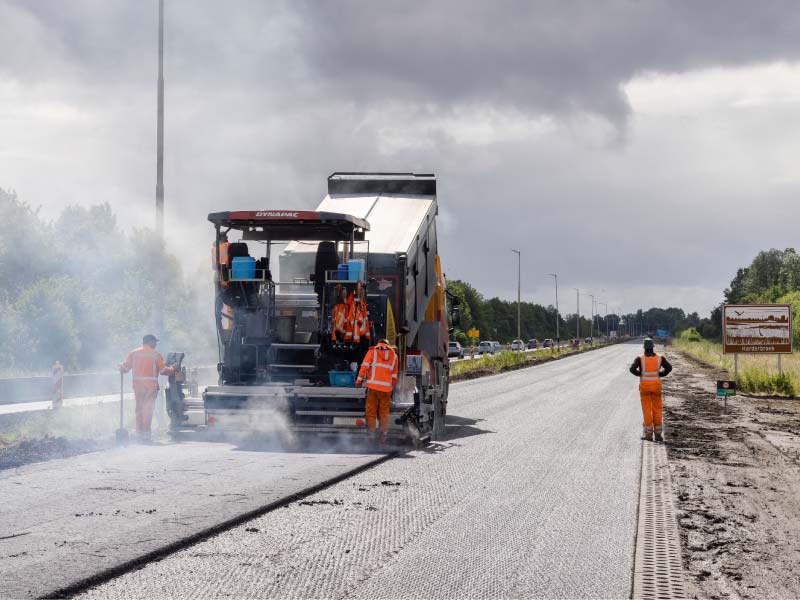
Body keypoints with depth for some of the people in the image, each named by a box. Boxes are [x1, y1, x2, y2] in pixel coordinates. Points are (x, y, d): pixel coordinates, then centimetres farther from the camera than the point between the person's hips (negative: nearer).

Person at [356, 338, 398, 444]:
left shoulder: (372, 351, 9)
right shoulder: (393, 354, 17)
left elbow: (365, 366, -1)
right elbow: (394, 374, 15)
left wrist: (359, 380, 1)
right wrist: (393, 386, 23)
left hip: (373, 385, -2)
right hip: (387, 387, 2)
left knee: (371, 410, 2)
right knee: (384, 412, 9)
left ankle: (372, 432, -3)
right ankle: (384, 433, 1)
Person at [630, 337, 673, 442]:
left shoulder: (640, 358, -4)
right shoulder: (660, 358, 1)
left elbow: (632, 369, -18)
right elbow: (669, 367, -11)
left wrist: (640, 374, 1)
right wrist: (660, 374, 4)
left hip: (644, 385, -1)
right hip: (656, 385, 1)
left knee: (647, 409, 3)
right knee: (657, 409, 7)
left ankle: (648, 433, 3)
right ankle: (658, 434, 4)